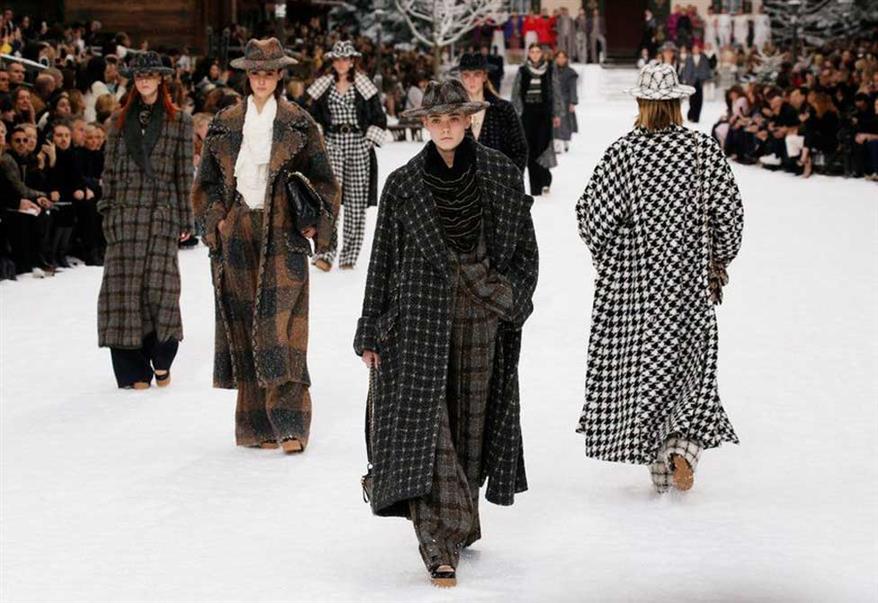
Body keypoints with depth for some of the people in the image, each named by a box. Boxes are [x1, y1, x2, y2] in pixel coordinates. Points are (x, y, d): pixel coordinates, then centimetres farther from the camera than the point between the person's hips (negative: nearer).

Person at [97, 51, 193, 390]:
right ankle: (133, 369, 1)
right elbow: (110, 169, 13)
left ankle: (161, 361, 8)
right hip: (125, 213, 2)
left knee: (159, 285, -10)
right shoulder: (120, 120, 13)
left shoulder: (179, 121, 7)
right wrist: (107, 210, 7)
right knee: (124, 286, -4)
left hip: (162, 212, -2)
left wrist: (185, 219, 2)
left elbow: (185, 172, 5)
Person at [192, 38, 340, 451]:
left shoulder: (298, 124, 4)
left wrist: (313, 226, -4)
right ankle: (256, 425, 8)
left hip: (282, 236, -2)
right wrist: (216, 220, 0)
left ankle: (288, 424, -13)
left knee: (280, 326, -11)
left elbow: (320, 179, 7)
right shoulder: (225, 124, 10)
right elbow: (207, 181, 14)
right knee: (243, 326, 2)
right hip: (238, 237, 3)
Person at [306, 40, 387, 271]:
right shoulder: (323, 87, 9)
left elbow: (379, 118, 7)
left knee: (356, 201, 0)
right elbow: (313, 116, 17)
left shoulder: (364, 87, 5)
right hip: (332, 144, 0)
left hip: (358, 145, 0)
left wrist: (370, 140, -1)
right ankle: (326, 253, -20)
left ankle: (349, 256, 6)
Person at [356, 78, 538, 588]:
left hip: (482, 319, 1)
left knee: (472, 421, 8)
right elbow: (384, 259, 6)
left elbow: (525, 247, 9)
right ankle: (441, 546, -13)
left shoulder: (501, 174, 2)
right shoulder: (404, 185, 1)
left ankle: (461, 522, 26)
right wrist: (372, 333, 5)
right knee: (427, 427, -10)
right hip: (422, 320, -1)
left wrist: (513, 299, -2)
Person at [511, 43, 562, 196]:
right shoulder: (522, 71, 7)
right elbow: (516, 93, 7)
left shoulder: (549, 71, 5)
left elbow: (556, 93, 7)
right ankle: (535, 187, 2)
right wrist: (516, 114, 0)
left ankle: (545, 178, 5)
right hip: (527, 113, 1)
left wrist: (557, 114, 3)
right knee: (530, 149, -1)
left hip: (544, 113, -1)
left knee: (543, 145, -12)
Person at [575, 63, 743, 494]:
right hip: (689, 280, 1)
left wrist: (603, 256, 12)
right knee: (688, 365, 10)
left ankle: (660, 468, 12)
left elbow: (593, 215, -7)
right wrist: (719, 261, 13)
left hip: (630, 280, -1)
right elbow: (729, 213, -1)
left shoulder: (622, 152, -9)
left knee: (639, 367, 8)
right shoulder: (704, 149, -4)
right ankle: (684, 445, -13)